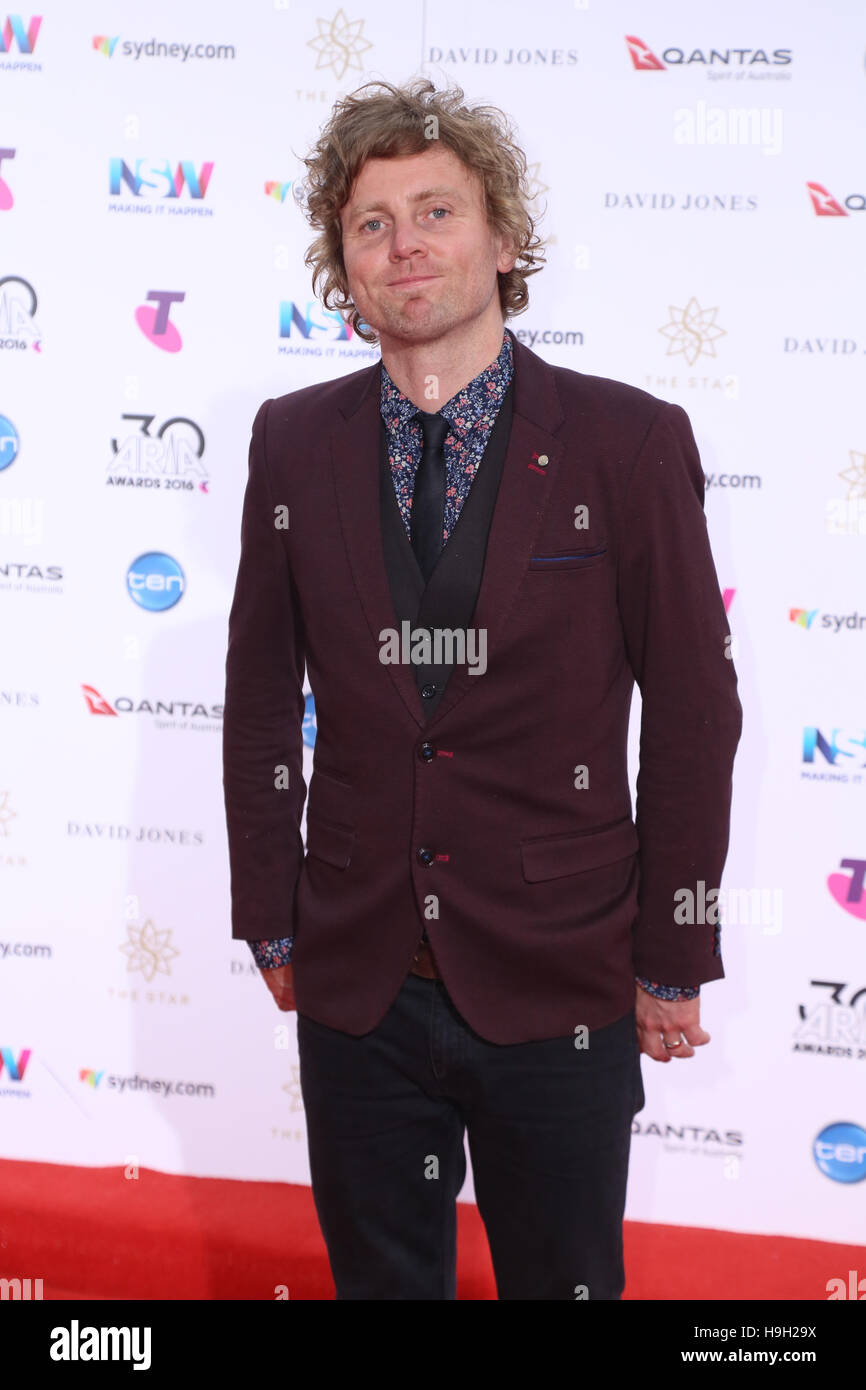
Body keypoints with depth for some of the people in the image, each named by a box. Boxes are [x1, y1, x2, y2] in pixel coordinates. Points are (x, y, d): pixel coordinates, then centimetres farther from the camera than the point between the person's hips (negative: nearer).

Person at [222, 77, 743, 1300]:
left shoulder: (630, 441, -7)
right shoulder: (294, 441, 2)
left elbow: (693, 710, -4)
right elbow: (261, 695, 7)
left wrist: (673, 964, -3)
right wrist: (270, 921, 7)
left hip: (560, 990, -2)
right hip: (357, 982, 3)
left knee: (565, 1278, 13)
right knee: (377, 1275, 17)